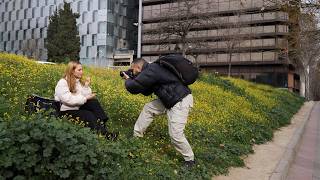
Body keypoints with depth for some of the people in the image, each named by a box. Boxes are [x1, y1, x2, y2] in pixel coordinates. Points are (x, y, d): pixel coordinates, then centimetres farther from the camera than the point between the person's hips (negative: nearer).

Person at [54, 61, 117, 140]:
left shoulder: (79, 81, 11)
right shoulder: (62, 83, -12)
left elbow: (85, 96, 4)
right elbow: (68, 99, -24)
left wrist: (86, 86, -9)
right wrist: (85, 98, -21)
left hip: (78, 108, 7)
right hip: (66, 111, -7)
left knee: (94, 102, -19)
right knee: (89, 115, -28)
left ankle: (102, 125, -31)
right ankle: (102, 132, -30)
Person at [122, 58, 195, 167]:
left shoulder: (151, 71, -20)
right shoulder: (151, 70, 11)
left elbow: (133, 87, -19)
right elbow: (146, 92, 20)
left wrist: (128, 80, 4)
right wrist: (131, 79, 12)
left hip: (180, 101, -10)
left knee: (175, 134, -11)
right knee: (148, 108, 16)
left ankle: (189, 159, 10)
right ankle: (136, 136, 30)